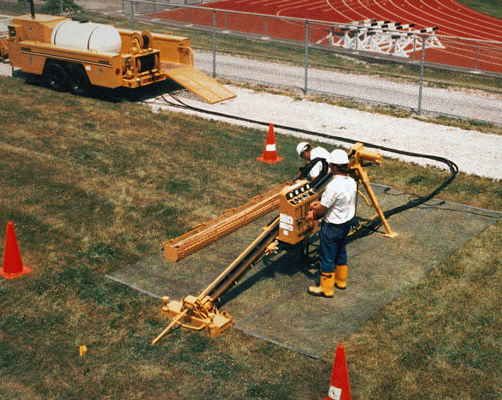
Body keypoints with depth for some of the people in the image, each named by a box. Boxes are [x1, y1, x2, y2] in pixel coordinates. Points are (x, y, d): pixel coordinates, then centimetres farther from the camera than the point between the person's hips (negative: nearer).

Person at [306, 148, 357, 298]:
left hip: (332, 228, -8)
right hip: (346, 224, 8)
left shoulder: (333, 186, -30)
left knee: (327, 257, 7)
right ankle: (341, 280, 42)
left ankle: (326, 289, 20)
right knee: (341, 252, 25)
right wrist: (321, 203, 12)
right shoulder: (351, 182, -4)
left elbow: (322, 210, -23)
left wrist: (314, 214, -2)